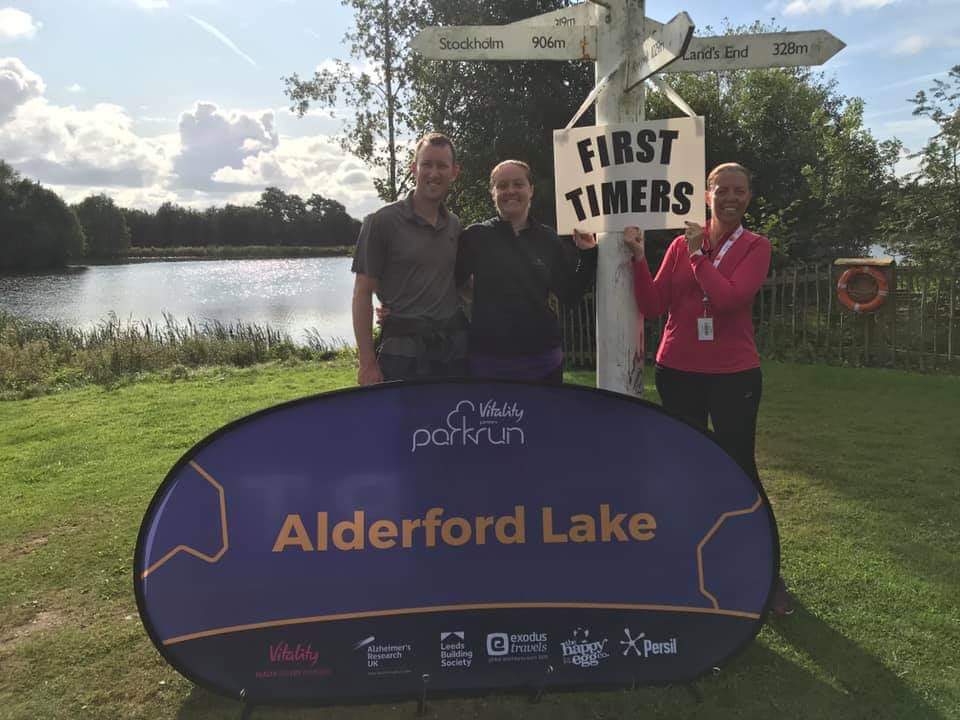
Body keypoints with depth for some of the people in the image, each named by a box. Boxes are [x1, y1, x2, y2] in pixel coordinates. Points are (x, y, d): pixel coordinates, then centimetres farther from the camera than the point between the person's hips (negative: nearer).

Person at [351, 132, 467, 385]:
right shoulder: (381, 222, -5)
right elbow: (362, 293, -6)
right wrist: (367, 363, -11)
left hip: (455, 350, 5)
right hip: (404, 353, -5)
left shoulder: (455, 226, 12)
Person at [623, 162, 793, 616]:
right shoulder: (681, 244, 7)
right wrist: (639, 258, -9)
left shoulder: (755, 247, 0)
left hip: (734, 374, -3)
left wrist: (697, 254, -10)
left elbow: (730, 297, -18)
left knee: (741, 468, 2)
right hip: (678, 371, 3)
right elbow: (653, 306, 0)